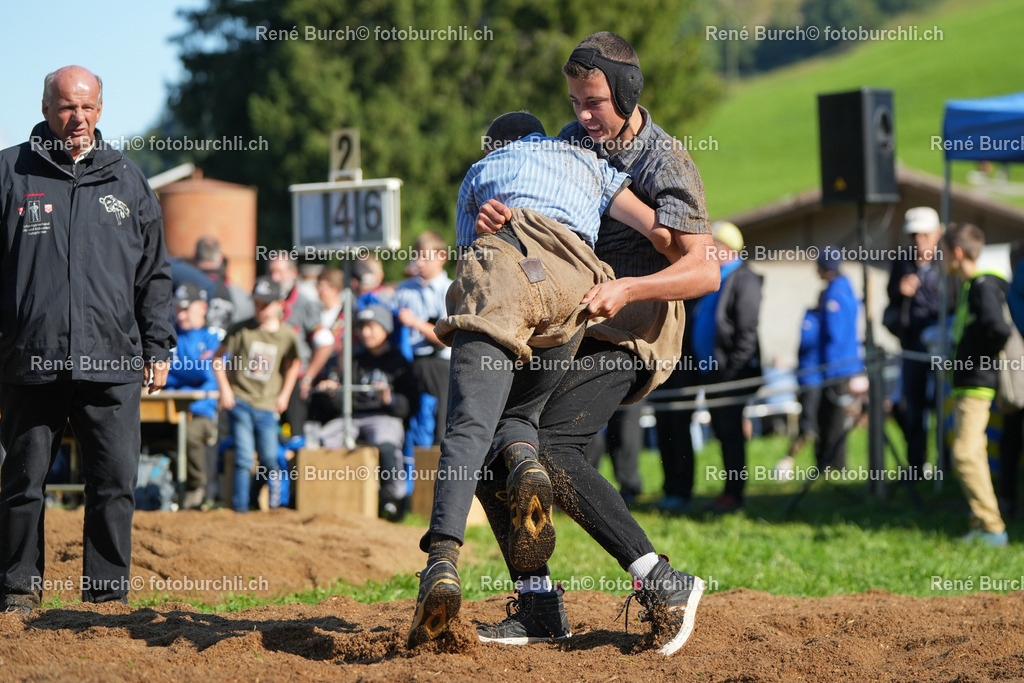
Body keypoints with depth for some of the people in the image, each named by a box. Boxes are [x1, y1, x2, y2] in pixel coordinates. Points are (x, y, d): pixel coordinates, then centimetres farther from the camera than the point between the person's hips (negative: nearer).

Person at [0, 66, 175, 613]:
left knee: (115, 481, -2)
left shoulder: (127, 180, 13)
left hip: (112, 364, 1)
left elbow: (153, 274, 17)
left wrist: (157, 347, 11)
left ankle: (107, 595, 6)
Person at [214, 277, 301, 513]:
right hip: (240, 401, -2)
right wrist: (225, 390, -4)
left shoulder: (287, 335, 3)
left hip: (268, 406, 2)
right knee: (243, 459, -9)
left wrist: (284, 394, 11)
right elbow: (219, 358, 4)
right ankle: (239, 509, -5)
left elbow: (293, 364, 19)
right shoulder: (242, 330, -3)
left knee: (270, 459, 2)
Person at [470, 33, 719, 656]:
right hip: (568, 334, 8)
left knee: (551, 451, -26)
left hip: (632, 338, -8)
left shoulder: (667, 165, -14)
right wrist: (490, 215, -23)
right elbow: (530, 204, 2)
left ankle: (663, 584, -23)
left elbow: (704, 270, -22)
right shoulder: (576, 140, 7)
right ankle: (539, 608, 2)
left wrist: (627, 289, -36)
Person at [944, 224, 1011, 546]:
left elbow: (999, 329, -26)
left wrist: (984, 359, -13)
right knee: (971, 454, 11)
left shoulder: (984, 286, -15)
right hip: (964, 385, 10)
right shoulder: (968, 287, 15)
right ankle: (980, 528, 15)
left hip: (977, 386, -10)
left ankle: (992, 528, -13)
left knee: (966, 454, -14)